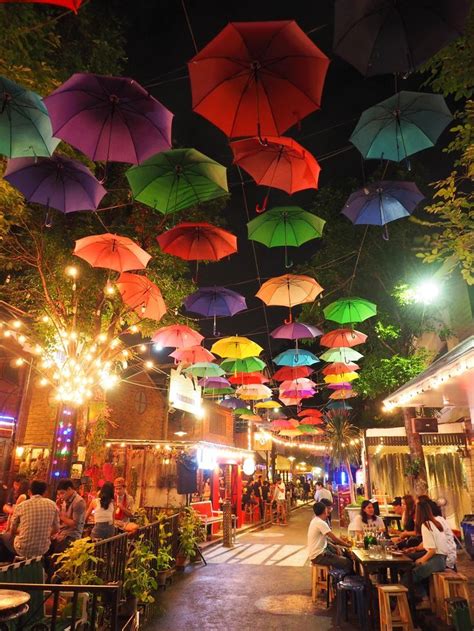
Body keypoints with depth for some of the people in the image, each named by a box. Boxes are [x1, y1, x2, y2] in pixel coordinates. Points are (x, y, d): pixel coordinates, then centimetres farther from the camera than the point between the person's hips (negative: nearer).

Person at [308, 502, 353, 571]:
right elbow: (334, 539, -17)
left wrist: (341, 540, 9)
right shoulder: (320, 523, -21)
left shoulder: (315, 520, 9)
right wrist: (348, 545, -4)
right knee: (348, 563, -12)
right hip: (318, 556, -10)